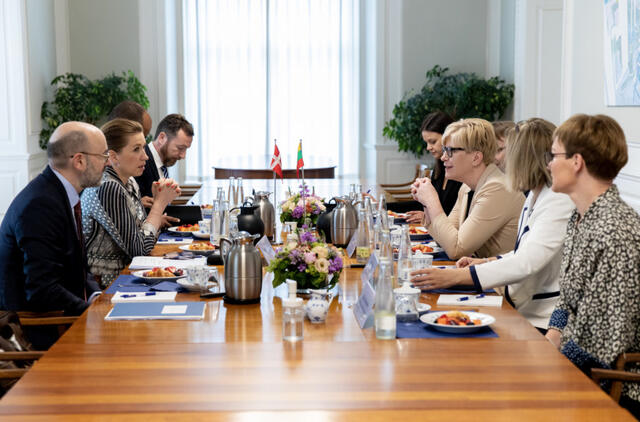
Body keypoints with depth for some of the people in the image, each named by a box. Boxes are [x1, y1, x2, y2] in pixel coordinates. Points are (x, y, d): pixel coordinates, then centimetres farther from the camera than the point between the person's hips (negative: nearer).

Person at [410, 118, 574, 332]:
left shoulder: (559, 202, -18)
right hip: (521, 312, 9)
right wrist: (488, 261, 9)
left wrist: (455, 276, -31)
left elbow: (527, 263, -28)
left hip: (542, 323, -9)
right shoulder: (535, 196, 14)